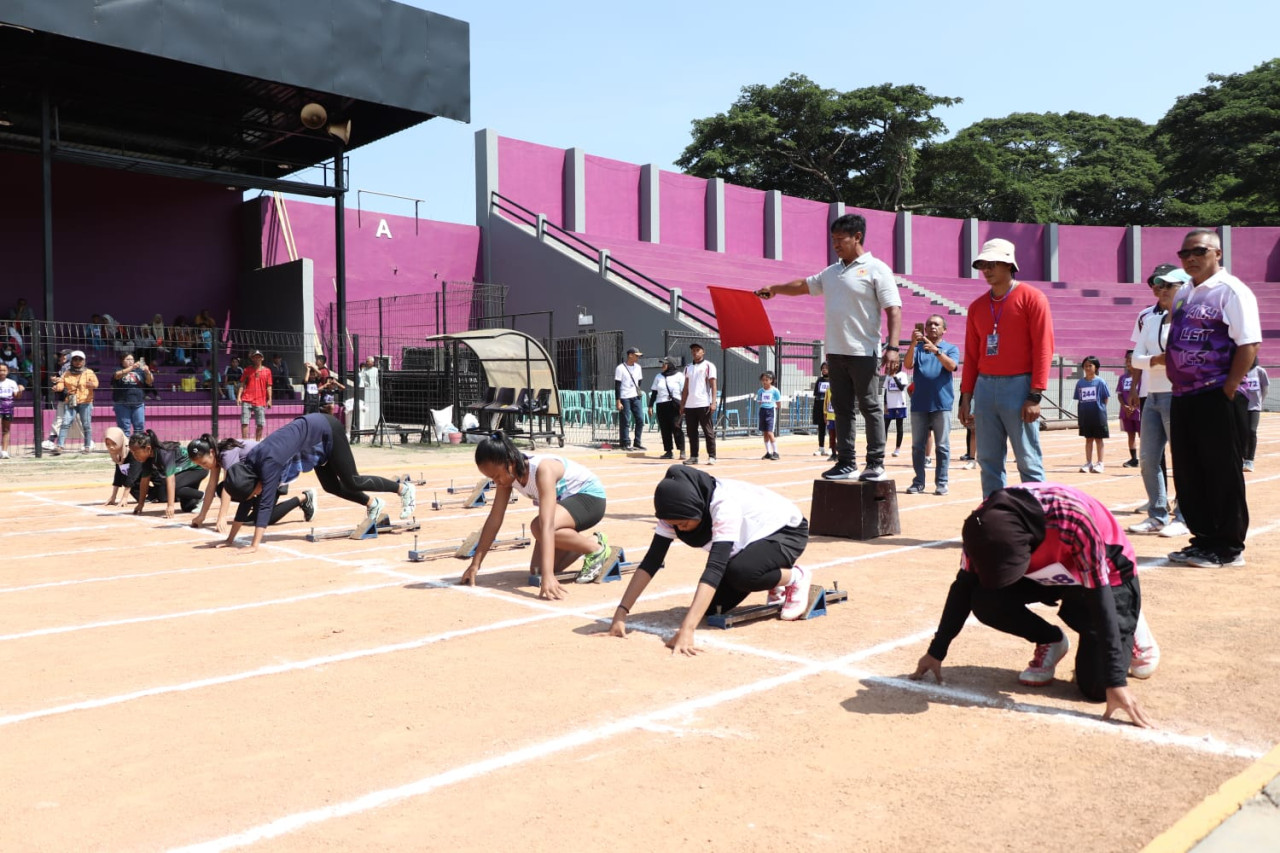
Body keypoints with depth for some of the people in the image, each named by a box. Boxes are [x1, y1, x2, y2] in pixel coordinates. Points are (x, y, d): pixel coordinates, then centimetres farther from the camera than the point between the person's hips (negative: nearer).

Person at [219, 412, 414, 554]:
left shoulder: (269, 463, -32)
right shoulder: (246, 464, -10)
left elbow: (266, 504, -35)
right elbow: (246, 503, -1)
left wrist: (254, 546, -36)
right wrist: (231, 538, -2)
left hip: (326, 430, -7)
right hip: (316, 435, 7)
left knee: (351, 482, -1)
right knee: (332, 487, 12)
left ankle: (404, 488, 13)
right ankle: (372, 504, 31)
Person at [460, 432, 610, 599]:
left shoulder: (542, 469, -36)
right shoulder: (507, 474, -13)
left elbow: (547, 525, -44)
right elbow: (494, 520, -7)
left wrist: (548, 575, -50)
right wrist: (475, 564, -7)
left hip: (590, 497, -8)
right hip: (564, 502, 8)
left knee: (539, 527, -35)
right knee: (538, 569, -2)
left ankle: (597, 548, -14)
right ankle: (581, 542, 19)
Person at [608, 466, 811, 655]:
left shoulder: (724, 504, -39)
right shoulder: (676, 509, -19)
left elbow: (715, 567, -46)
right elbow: (652, 560, -18)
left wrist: (686, 629, -54)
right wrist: (621, 611, -28)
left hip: (787, 530, -7)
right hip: (752, 539, 7)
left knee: (740, 572, -35)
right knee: (713, 606, -6)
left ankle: (795, 578, -5)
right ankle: (773, 581, 17)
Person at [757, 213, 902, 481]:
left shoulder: (876, 269, -5)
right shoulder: (831, 272, 15)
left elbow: (894, 310, -11)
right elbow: (804, 285, 31)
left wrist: (892, 347, -20)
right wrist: (774, 289, 27)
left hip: (864, 352, -7)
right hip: (835, 351, 7)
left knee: (870, 407, -2)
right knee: (842, 409, 9)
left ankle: (876, 463, 4)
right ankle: (846, 462, 14)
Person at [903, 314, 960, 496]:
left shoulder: (951, 348, 7)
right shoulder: (918, 347, 12)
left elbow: (951, 366, -12)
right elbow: (907, 365, -6)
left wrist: (936, 350, -27)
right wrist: (913, 343, -20)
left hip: (942, 404, -2)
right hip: (919, 404, 2)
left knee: (942, 446, 0)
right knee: (918, 445, 4)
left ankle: (941, 483, 3)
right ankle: (918, 482, 9)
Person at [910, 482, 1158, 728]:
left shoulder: (1074, 520, -41)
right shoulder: (984, 523, -28)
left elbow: (1101, 600, -33)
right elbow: (964, 586, -13)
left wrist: (1116, 683, -34)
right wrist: (936, 652, -8)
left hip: (1106, 573, -4)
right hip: (1047, 573, 4)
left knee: (1096, 685, -14)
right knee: (986, 602, -24)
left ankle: (1128, 625, 17)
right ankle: (1050, 643, 5)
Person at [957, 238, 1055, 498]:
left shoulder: (1032, 298, -2)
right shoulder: (977, 306, 14)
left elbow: (1043, 348, -8)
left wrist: (1035, 396, -14)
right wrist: (966, 397, 10)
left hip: (1019, 386, -5)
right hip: (985, 386, 5)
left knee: (1028, 461, -3)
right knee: (988, 461, 7)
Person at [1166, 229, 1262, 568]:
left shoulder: (1232, 291, -8)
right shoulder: (1183, 294, 16)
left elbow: (1249, 345, -15)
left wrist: (1227, 391, -16)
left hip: (1219, 399, -8)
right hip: (1183, 398, 8)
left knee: (1224, 474, -1)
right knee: (1187, 474, 11)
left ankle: (1228, 548, 9)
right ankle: (1205, 539, 23)